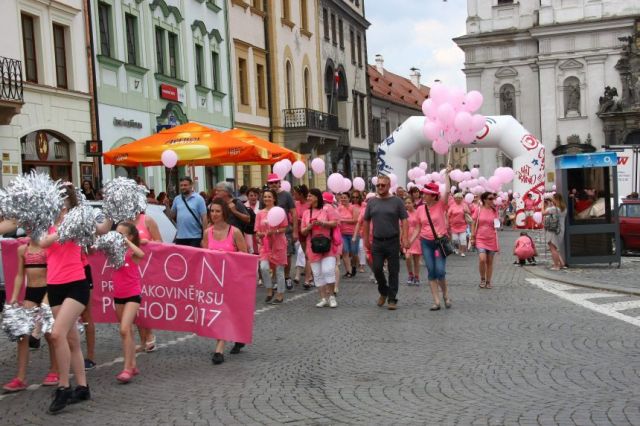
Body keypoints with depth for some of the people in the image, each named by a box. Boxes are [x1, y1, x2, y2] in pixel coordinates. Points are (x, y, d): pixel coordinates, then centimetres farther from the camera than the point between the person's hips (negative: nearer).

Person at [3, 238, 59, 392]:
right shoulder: (22, 249, 8)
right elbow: (20, 275, 13)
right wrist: (14, 297, 6)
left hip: (47, 291, -5)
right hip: (30, 293, 5)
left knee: (49, 333, 4)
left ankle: (54, 371, 20)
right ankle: (21, 378, -3)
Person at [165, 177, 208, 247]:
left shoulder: (198, 199, -3)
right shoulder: (177, 199, 10)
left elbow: (204, 218, -5)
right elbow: (172, 216, 15)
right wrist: (167, 206, -3)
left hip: (195, 237, -4)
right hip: (180, 237, 4)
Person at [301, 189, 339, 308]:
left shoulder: (327, 209, 0)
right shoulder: (306, 213, 12)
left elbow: (335, 223, -6)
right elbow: (302, 232, 12)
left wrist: (322, 223, -18)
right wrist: (309, 227, -9)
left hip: (327, 245, -4)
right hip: (313, 247, 4)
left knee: (328, 270, -13)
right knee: (317, 274, 3)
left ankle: (331, 296, 2)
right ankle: (324, 298, 10)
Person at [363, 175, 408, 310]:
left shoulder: (397, 201, -2)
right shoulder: (371, 202, 6)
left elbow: (404, 221, -3)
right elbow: (366, 222, 11)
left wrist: (404, 239, -12)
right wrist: (366, 239, 8)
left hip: (393, 241, -2)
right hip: (377, 242, 3)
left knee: (393, 271, 2)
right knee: (377, 269, 3)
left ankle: (392, 299, 10)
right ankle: (383, 292, 27)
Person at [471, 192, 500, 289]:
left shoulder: (494, 210, 3)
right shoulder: (478, 210, -2)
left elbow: (497, 225, 15)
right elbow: (474, 224, 3)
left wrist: (497, 224, -6)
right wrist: (473, 237, -1)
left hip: (492, 240, 2)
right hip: (480, 239, -2)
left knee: (490, 261, 7)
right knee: (482, 259, -17)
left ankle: (488, 281, 20)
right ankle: (482, 279, 6)